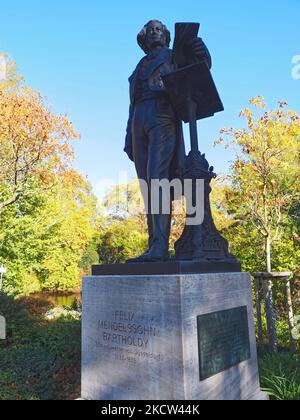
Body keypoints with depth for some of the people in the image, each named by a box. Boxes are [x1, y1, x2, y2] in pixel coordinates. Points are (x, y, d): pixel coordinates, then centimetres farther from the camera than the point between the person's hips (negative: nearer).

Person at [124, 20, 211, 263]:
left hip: (163, 118, -5)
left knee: (157, 179, -22)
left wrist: (200, 52, -21)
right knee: (147, 186, -5)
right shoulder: (140, 68, 32)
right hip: (139, 122, 6)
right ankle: (155, 246, -6)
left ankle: (160, 247, -28)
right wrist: (129, 138, 15)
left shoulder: (173, 56, 19)